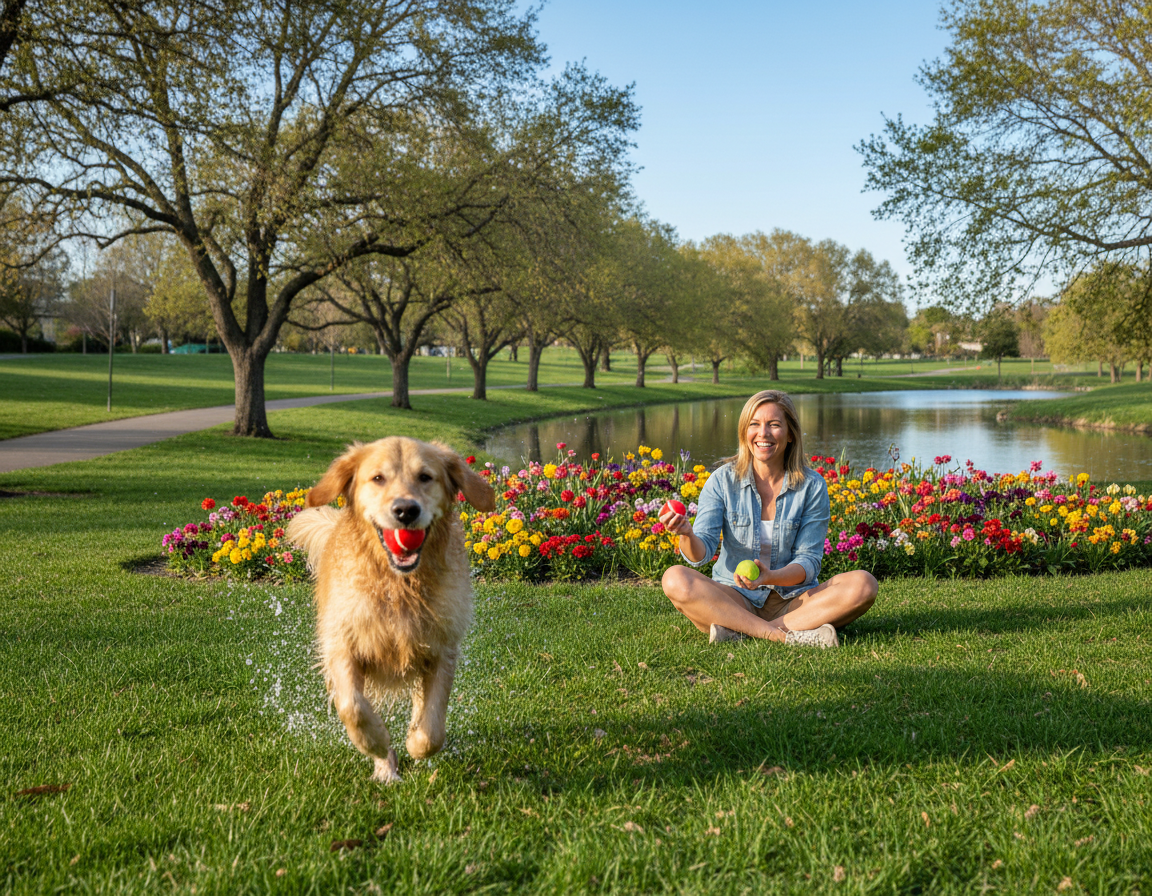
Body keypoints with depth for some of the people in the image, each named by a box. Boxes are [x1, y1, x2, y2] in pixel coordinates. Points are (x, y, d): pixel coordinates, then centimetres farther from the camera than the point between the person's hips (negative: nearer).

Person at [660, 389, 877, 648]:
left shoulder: (812, 486, -2)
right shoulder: (722, 481, -2)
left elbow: (809, 562, -5)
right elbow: (700, 553, -9)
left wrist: (770, 577, -26)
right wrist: (687, 534, -33)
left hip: (793, 600, 1)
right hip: (734, 601, -1)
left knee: (863, 584, -25)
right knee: (675, 580, -28)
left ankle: (739, 631, -29)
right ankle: (783, 635, -32)